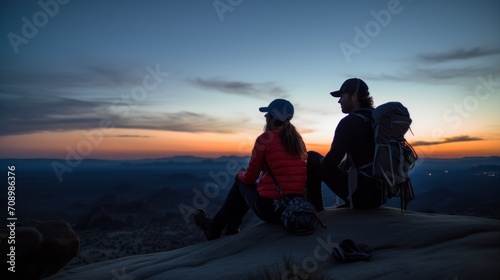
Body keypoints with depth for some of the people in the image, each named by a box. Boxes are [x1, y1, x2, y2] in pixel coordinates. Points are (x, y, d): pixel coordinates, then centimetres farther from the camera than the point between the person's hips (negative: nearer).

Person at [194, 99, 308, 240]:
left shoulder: (265, 138, -9)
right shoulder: (297, 138, 9)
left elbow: (250, 177, -3)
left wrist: (240, 174, 20)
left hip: (270, 208, -6)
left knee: (241, 181, 22)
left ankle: (215, 228, 32)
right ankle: (230, 229, 37)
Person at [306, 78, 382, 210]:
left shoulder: (349, 122, -14)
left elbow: (330, 162, -16)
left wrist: (320, 161, 7)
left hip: (360, 195, -8)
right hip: (380, 194, 8)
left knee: (312, 158, 3)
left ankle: (316, 211, 11)